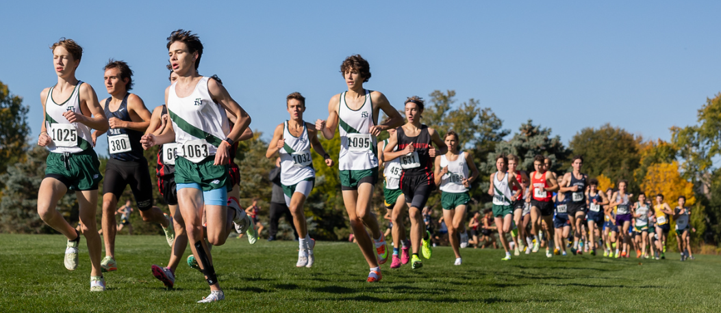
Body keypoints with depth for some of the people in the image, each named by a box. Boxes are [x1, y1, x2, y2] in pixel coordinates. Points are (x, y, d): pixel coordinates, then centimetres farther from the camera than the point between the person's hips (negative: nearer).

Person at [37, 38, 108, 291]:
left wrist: (82, 118, -25)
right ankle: (71, 237, 10)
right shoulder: (45, 94, 14)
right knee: (44, 211, -23)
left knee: (87, 222, -1)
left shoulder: (84, 90, 0)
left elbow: (103, 123, -6)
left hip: (83, 159, -3)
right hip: (56, 160, 3)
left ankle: (96, 275, 17)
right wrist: (43, 135, 7)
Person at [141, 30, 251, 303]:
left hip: (212, 163, -5)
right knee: (192, 226, -11)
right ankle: (214, 289, 0)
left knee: (215, 238, -9)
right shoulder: (169, 92, 12)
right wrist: (154, 140, 3)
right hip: (185, 165, 5)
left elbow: (243, 117, -3)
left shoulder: (209, 86, -6)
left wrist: (226, 143, -17)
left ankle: (233, 214, 27)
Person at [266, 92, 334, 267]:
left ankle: (303, 246, -10)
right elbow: (268, 154, -4)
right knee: (297, 213, 14)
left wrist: (325, 156, 5)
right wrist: (277, 147, -24)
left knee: (295, 208, -26)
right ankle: (308, 243, 40)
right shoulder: (281, 128, -6)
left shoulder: (310, 129, -1)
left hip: (305, 175, -2)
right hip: (287, 178, 2)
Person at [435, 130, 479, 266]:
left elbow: (475, 170, 13)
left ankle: (461, 229, 15)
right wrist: (442, 174, -17)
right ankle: (458, 257, 20)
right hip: (447, 194, 2)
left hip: (462, 194, -2)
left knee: (456, 225, -23)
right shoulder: (440, 159, 5)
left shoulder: (465, 155, 1)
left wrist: (470, 180, -8)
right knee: (451, 230, 3)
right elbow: (436, 182, 4)